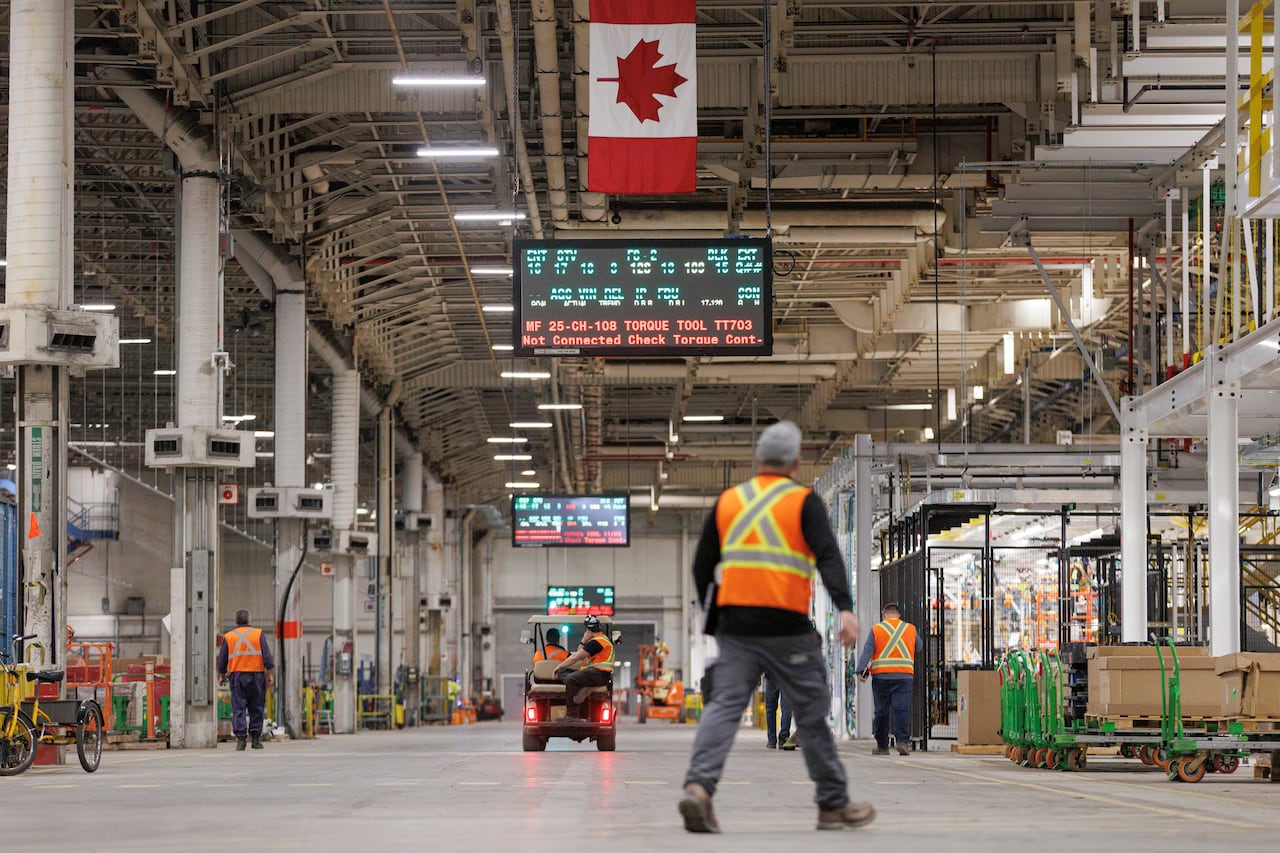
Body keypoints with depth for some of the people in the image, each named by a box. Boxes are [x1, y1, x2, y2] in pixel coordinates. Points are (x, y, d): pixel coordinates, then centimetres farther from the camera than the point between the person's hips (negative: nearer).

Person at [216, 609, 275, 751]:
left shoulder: (228, 637, 6)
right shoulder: (258, 634, 3)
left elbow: (222, 660, 8)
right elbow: (267, 656, -3)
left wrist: (221, 676, 22)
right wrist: (270, 674, -1)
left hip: (237, 676, 0)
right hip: (256, 675, 0)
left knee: (238, 709, -1)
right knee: (256, 708, 8)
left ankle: (240, 738, -11)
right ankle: (256, 738, 7)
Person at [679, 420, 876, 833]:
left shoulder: (727, 501, 13)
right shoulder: (803, 501, 1)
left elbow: (702, 568, 16)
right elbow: (827, 556, -14)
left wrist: (710, 623, 26)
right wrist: (845, 609, -23)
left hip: (734, 624, 3)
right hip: (787, 628, -3)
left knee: (724, 705, 0)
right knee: (812, 713, 8)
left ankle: (698, 786, -22)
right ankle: (834, 805, 16)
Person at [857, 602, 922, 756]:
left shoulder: (876, 629, 4)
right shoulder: (911, 629, 9)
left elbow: (867, 651, -5)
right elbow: (918, 648, 22)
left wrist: (861, 670, -9)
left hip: (881, 676, -1)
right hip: (904, 675, 1)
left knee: (881, 711, 5)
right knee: (902, 709, -5)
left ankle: (882, 745, 8)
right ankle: (903, 740, -19)